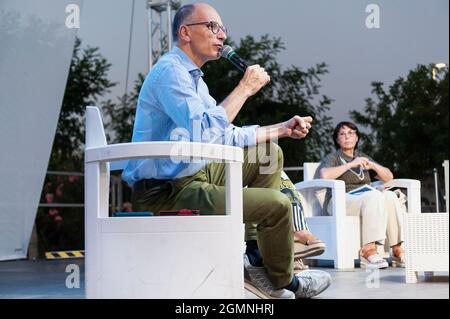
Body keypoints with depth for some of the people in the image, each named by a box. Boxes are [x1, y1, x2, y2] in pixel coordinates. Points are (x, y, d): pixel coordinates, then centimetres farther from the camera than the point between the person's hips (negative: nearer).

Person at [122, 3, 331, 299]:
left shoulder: (191, 76, 17)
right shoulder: (170, 70, -15)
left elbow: (227, 135, 23)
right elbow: (205, 133, -29)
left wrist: (283, 129, 20)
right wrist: (245, 88, -18)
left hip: (194, 173, 11)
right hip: (167, 191, -11)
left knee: (270, 153, 16)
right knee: (278, 204, -15)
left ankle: (255, 257, 9)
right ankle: (282, 282, 14)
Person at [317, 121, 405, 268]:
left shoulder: (362, 157, 27)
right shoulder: (333, 158, 9)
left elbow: (388, 177, 20)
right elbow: (324, 175, -15)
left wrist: (373, 165, 1)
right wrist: (351, 164, -14)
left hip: (365, 200, 5)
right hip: (340, 201, -5)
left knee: (390, 196, -26)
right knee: (374, 196, -35)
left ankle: (397, 250, -30)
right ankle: (368, 250, -42)